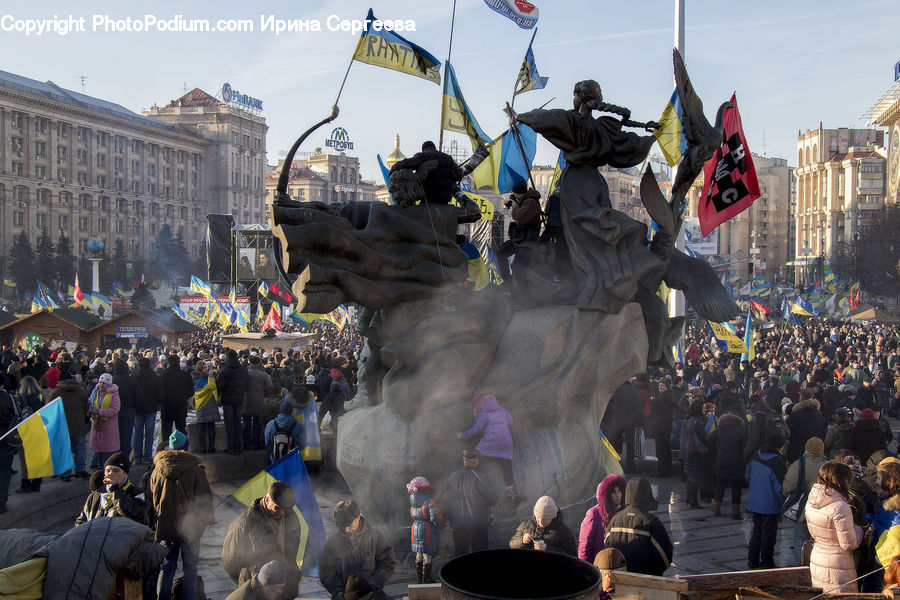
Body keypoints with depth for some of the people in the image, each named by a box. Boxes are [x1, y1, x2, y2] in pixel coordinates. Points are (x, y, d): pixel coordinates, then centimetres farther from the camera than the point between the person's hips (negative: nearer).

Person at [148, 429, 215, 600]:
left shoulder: (157, 471, 1)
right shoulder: (196, 470, -11)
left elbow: (150, 499, 8)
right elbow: (205, 499, -8)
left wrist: (156, 521, 19)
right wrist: (208, 518, 6)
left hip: (164, 528, 3)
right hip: (190, 528, -3)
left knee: (166, 567, 14)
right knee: (190, 567, 8)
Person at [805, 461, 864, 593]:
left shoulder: (811, 501, 0)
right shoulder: (840, 507, -23)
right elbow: (848, 544, -16)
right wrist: (859, 530, 0)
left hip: (816, 561, 7)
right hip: (837, 566, -7)